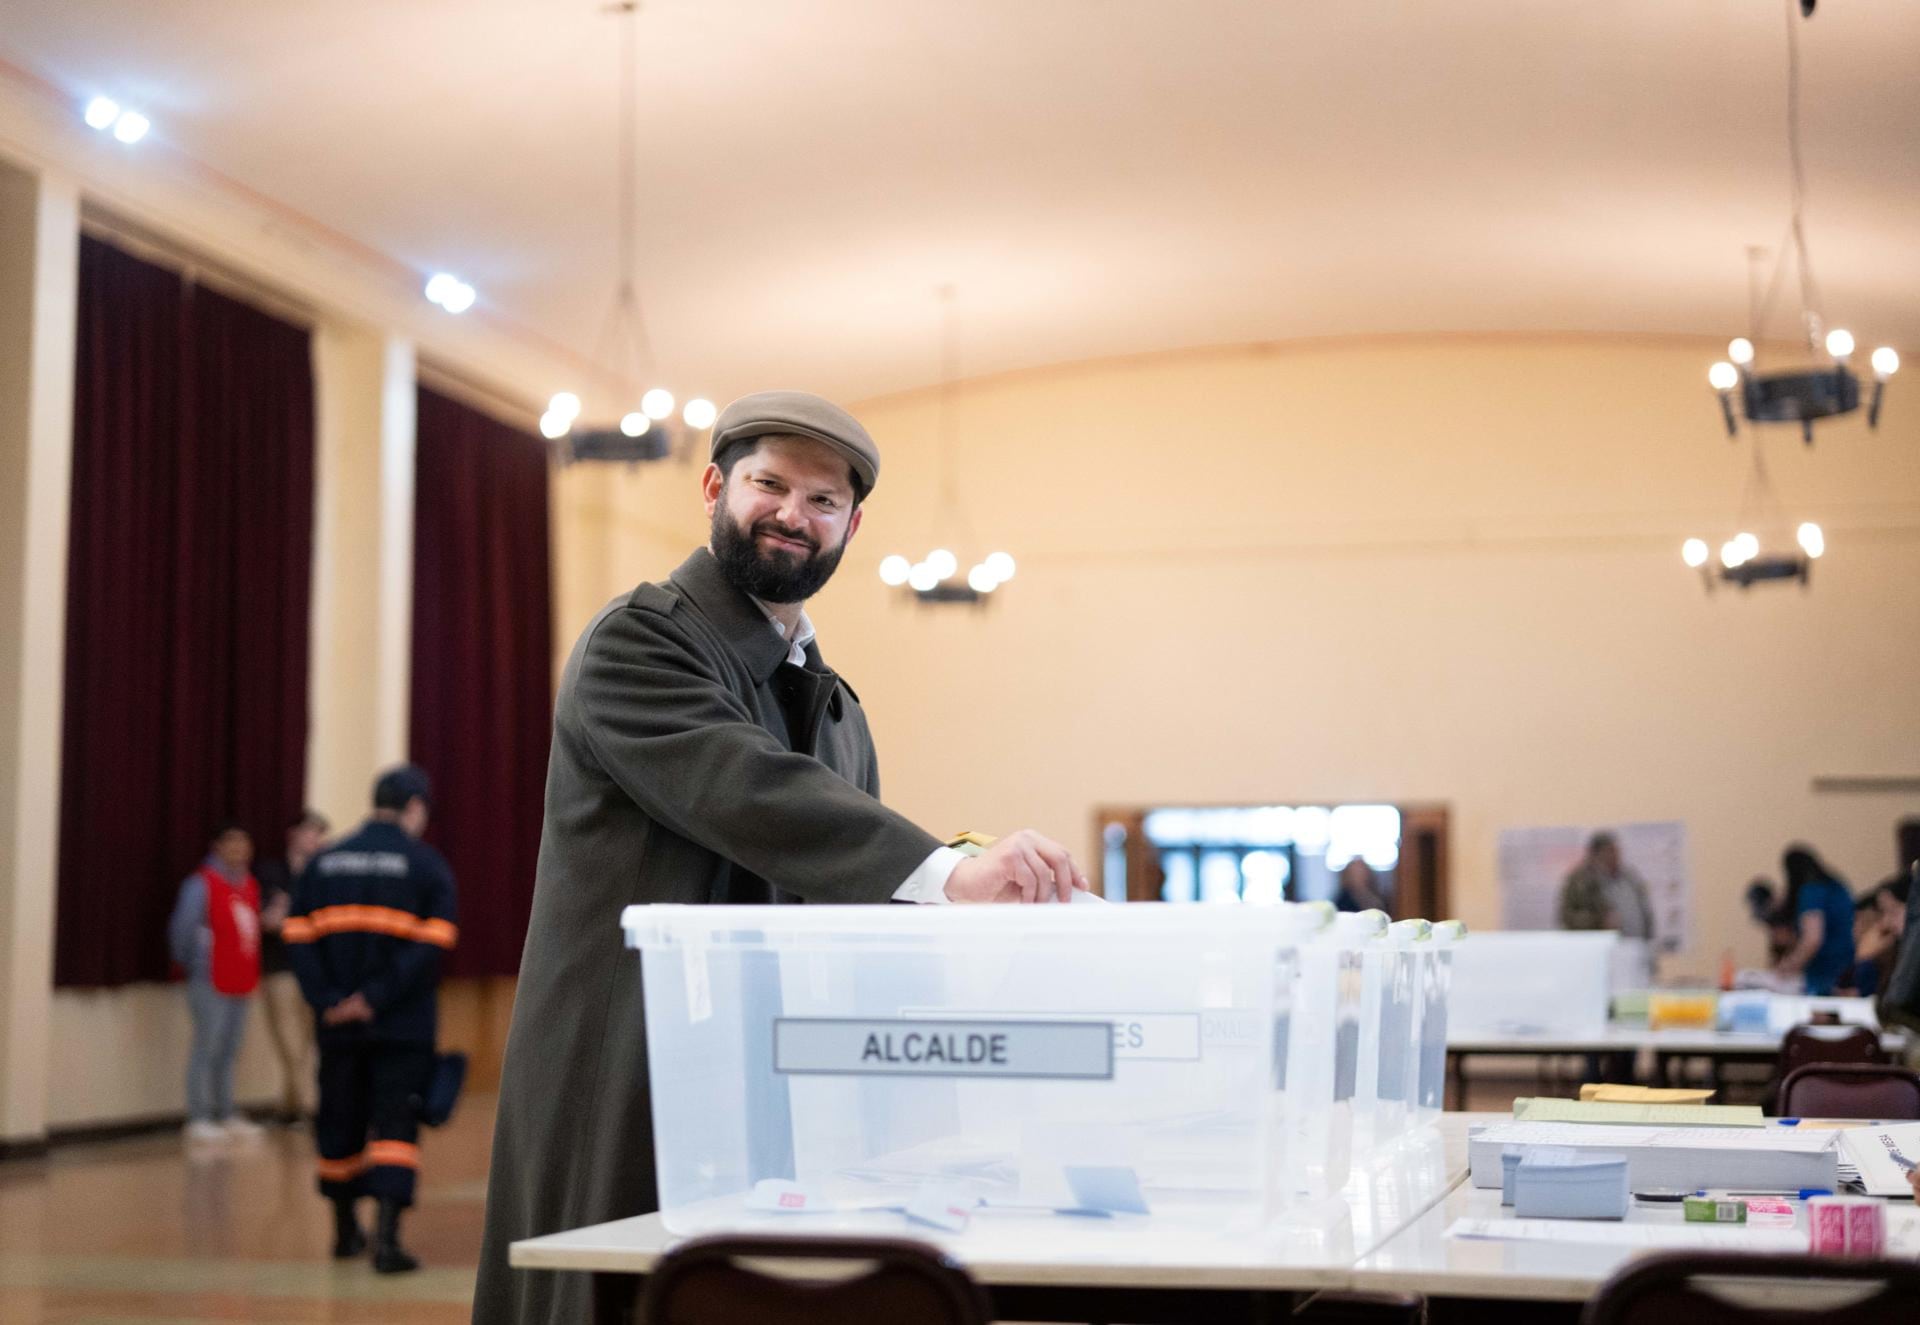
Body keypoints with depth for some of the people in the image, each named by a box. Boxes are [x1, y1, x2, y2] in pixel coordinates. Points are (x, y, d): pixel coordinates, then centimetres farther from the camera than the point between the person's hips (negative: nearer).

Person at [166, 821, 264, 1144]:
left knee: (229, 1051, 13)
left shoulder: (250, 886, 13)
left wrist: (250, 972, 9)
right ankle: (199, 1119, -2)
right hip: (211, 982, -7)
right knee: (207, 1048, -5)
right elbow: (182, 929, -12)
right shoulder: (202, 884, -9)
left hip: (240, 982, 7)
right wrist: (191, 963, -2)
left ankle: (226, 1115, 20)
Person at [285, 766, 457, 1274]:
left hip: (337, 1022, 4)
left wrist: (326, 999, -7)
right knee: (395, 1125, -2)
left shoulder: (323, 862, 8)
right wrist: (379, 997, -15)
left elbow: (297, 935, -1)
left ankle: (346, 1230, 30)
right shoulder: (427, 864, -4)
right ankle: (386, 1236, -15)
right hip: (403, 1024, -4)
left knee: (341, 1121, 16)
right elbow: (433, 942, -15)